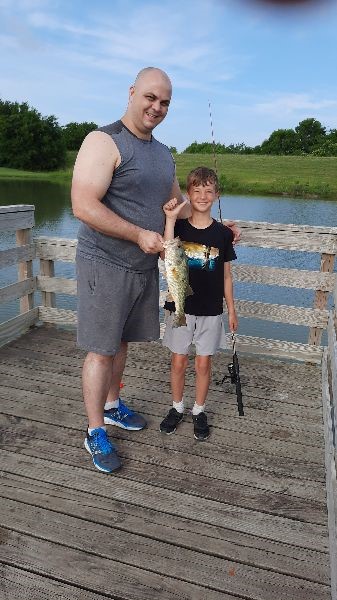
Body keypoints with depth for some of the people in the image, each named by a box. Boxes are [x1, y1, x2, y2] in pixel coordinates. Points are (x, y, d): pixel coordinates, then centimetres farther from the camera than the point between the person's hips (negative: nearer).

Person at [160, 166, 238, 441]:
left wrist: (232, 310, 7)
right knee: (178, 362, 10)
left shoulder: (223, 233, -1)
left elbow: (226, 275, 5)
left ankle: (199, 411, 30)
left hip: (211, 310, 0)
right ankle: (177, 407, 32)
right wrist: (170, 220, -25)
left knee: (203, 364, 10)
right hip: (181, 307, 0)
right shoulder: (178, 227, -4)